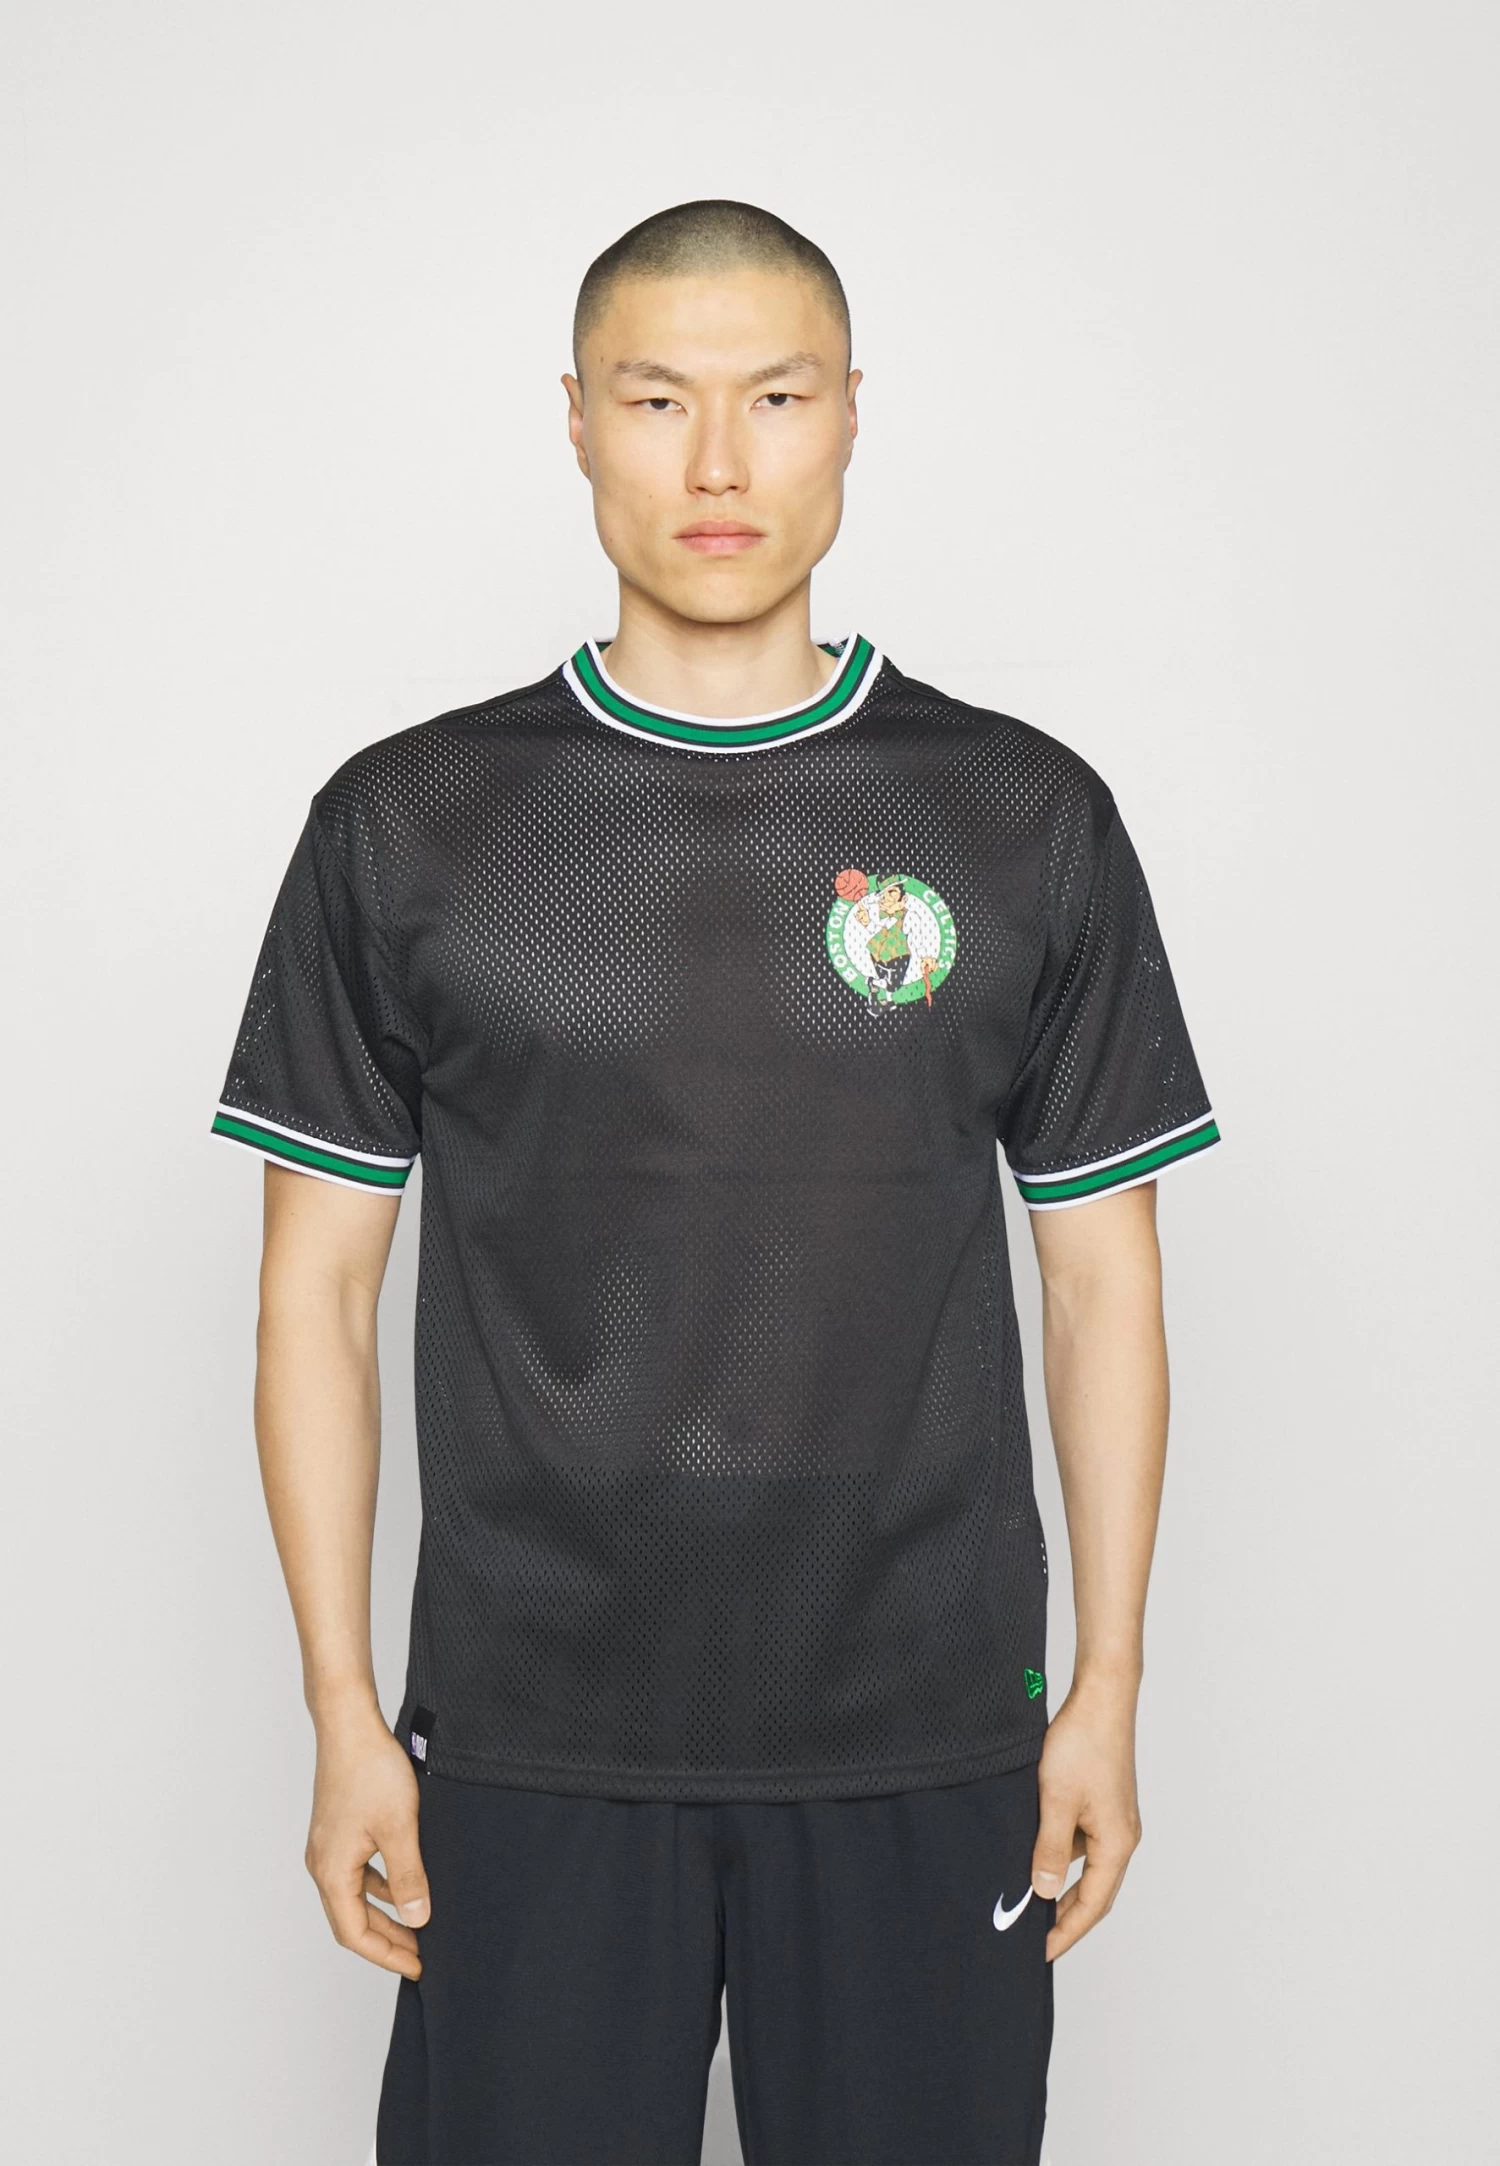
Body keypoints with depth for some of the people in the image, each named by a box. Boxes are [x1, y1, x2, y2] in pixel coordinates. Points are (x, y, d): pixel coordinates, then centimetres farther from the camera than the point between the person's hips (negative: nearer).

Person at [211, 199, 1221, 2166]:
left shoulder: (1028, 819, 2)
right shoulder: (409, 822, 0)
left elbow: (1103, 1277, 5)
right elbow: (317, 1284, 3)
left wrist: (1107, 1689, 3)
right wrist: (343, 1706, 0)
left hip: (926, 1742, 1)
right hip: (528, 1741, 0)